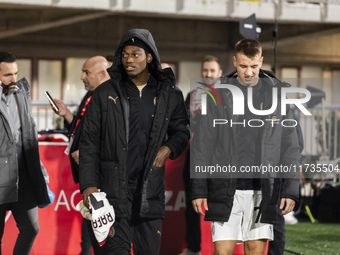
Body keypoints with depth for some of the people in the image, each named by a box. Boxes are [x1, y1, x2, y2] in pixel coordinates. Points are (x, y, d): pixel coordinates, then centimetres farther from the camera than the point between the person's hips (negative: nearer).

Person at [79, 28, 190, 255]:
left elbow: (182, 130, 20)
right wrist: (88, 184, -5)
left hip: (151, 189, 2)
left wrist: (170, 147, -4)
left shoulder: (169, 94, 6)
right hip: (113, 189, -2)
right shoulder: (106, 93, 3)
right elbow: (89, 141, 3)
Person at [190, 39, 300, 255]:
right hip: (225, 187, -1)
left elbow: (289, 145, 7)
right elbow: (202, 144, 4)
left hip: (263, 189, 1)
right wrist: (198, 188, -1)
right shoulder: (219, 94, 3)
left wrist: (291, 189, 1)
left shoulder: (278, 93, 5)